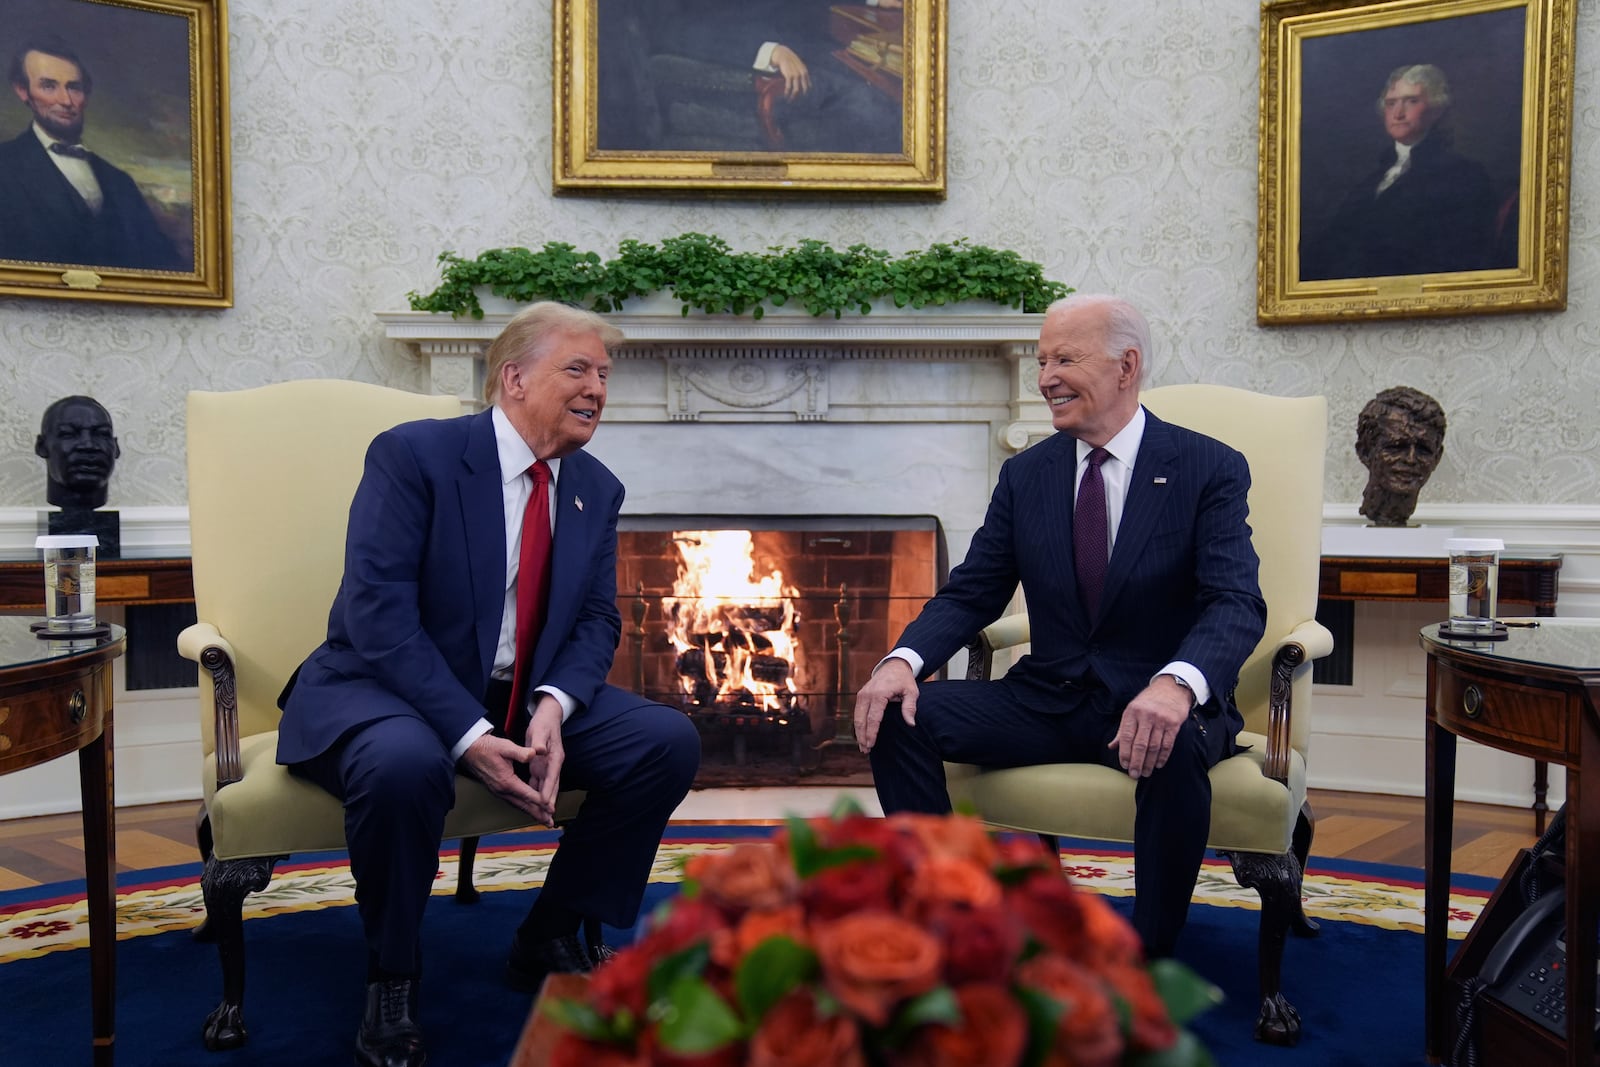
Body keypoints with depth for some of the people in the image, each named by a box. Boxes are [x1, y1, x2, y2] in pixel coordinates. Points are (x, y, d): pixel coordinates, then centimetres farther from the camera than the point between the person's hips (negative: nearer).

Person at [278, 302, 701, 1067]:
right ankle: (391, 976, -9)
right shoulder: (413, 454, -14)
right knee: (405, 764, -39)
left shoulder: (596, 488, 5)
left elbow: (596, 620, 3)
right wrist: (469, 735, -29)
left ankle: (550, 938, 6)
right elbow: (378, 612, -22)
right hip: (388, 690, -5)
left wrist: (553, 707, -19)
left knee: (668, 741, -13)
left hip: (528, 702, 6)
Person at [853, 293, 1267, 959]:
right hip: (1048, 700, 4)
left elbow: (1237, 603, -17)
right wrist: (904, 660, -16)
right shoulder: (1026, 474, 7)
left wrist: (1176, 683, -39)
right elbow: (972, 593, 6)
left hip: (1156, 704, -3)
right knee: (897, 716, -16)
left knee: (1175, 748, -38)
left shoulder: (1210, 470, -5)